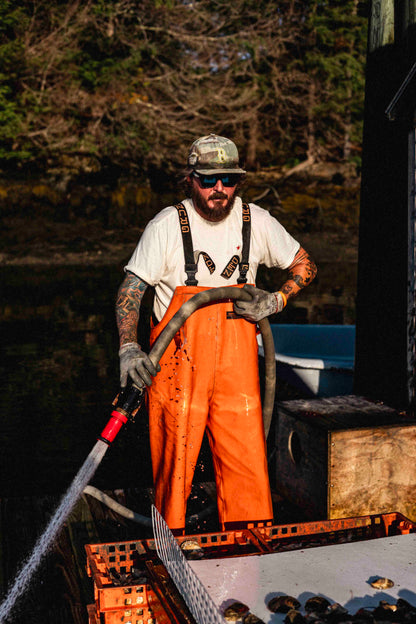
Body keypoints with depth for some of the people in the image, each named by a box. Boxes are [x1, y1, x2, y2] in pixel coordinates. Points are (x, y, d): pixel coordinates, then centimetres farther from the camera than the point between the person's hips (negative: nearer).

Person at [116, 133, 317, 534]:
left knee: (247, 454, 2)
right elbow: (130, 289, -8)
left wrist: (275, 301, -2)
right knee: (175, 456, 1)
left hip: (236, 360, 3)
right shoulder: (167, 225, -6)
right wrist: (128, 347, -23)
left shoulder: (256, 221, 4)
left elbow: (305, 266, 15)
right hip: (177, 360, -2)